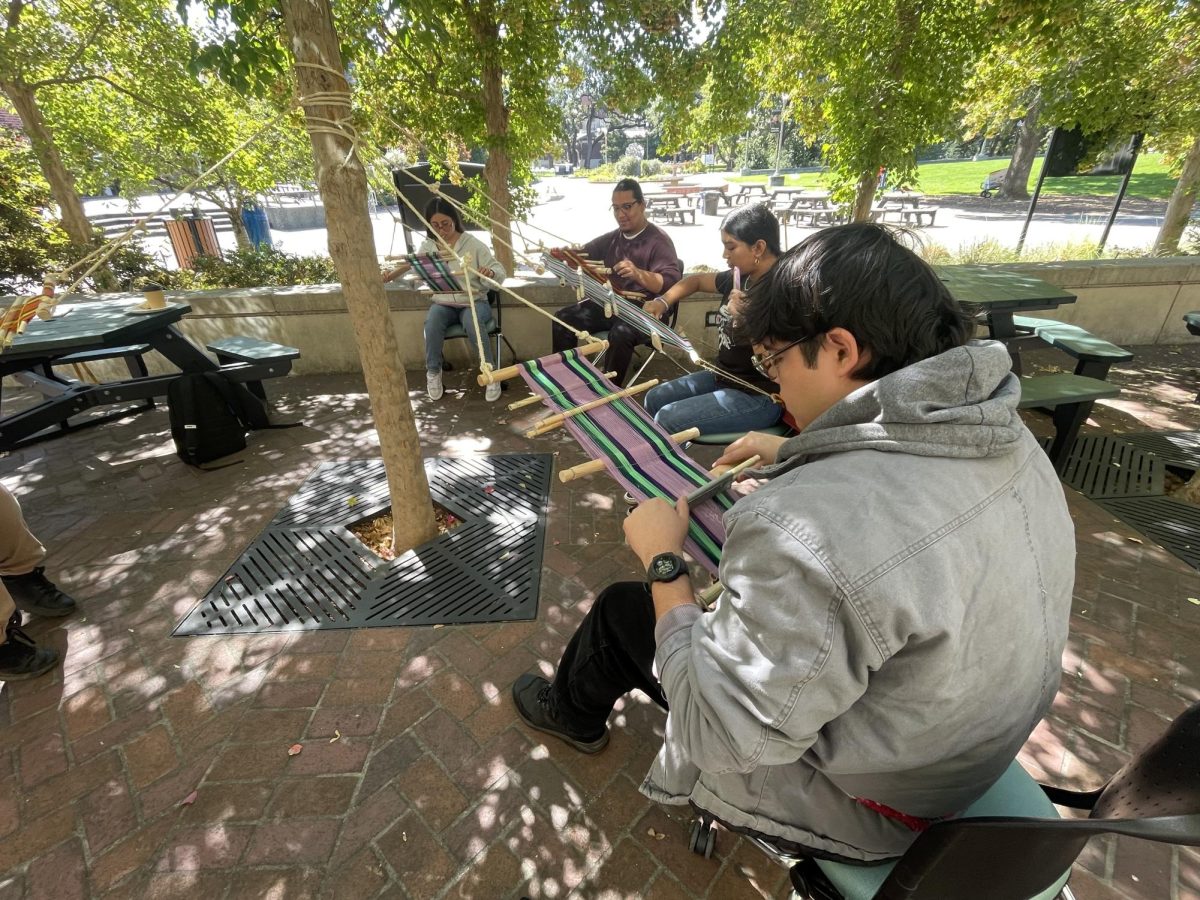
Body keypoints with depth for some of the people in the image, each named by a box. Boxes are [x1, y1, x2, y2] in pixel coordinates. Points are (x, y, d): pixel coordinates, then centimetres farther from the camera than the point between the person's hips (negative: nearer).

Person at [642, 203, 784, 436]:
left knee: (667, 420, -17)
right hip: (723, 377, 9)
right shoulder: (740, 277, 3)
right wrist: (663, 302, 6)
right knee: (654, 399, 10)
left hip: (759, 397, -9)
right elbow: (697, 279, 21)